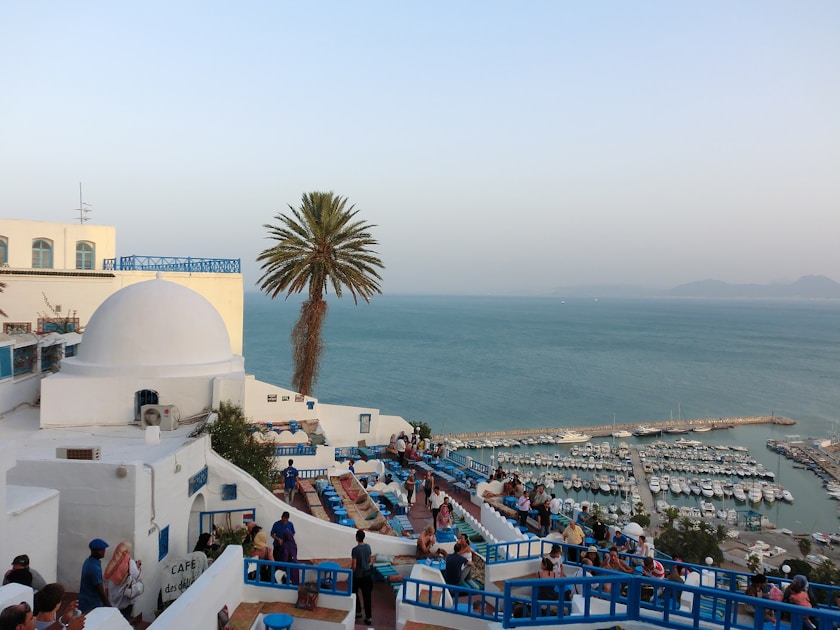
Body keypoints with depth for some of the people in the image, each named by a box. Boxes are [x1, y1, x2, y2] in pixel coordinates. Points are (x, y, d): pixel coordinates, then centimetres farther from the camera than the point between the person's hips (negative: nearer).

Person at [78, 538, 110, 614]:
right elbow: (101, 592, -25)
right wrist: (110, 609, -21)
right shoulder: (94, 568, -26)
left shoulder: (88, 561, 3)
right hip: (91, 605, -9)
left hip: (86, 603, 9)